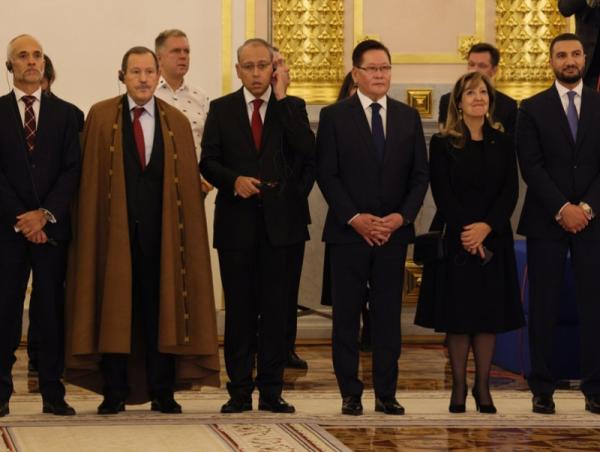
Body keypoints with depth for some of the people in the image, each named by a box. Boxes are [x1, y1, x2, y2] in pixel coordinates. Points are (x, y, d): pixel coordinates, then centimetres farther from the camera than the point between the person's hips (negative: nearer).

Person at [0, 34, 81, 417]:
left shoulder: (64, 113, 9)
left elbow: (72, 169, 3)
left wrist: (45, 213, -9)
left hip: (52, 226, 1)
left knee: (52, 310, 1)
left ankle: (53, 393, 4)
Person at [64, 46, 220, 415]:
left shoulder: (177, 122, 8)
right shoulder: (100, 117, 3)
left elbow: (188, 183, 7)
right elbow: (90, 178, 0)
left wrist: (185, 229, -1)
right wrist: (91, 227, -7)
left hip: (161, 229, 2)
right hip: (114, 228, -1)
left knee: (161, 307, 4)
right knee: (114, 307, 1)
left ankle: (162, 392, 11)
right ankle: (114, 392, 8)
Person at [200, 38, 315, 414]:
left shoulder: (293, 107, 6)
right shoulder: (221, 109, 8)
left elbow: (308, 152, -11)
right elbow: (208, 162, 5)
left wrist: (281, 99, -10)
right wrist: (233, 180, -15)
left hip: (280, 220, 0)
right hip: (236, 223, 0)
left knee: (276, 308, 3)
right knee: (239, 309, 3)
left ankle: (272, 390, 8)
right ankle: (240, 391, 8)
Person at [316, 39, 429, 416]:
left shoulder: (408, 117, 10)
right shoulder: (334, 116, 1)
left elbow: (420, 174, 8)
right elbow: (326, 174, -4)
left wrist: (403, 216, -7)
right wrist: (354, 218, -13)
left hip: (394, 231, 2)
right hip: (348, 230, -2)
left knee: (389, 314, 4)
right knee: (347, 315, 1)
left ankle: (386, 393, 8)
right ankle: (351, 393, 6)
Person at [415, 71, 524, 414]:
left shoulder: (502, 143, 8)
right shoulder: (443, 144, 1)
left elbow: (511, 191, 1)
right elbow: (442, 194, -5)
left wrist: (486, 227, -13)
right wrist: (465, 231, -16)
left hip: (494, 240, 2)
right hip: (456, 241, -2)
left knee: (490, 314, 3)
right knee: (458, 314, -1)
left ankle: (483, 388, 9)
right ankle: (459, 388, 6)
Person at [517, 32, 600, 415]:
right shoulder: (533, 109, 5)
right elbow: (531, 166, -3)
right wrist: (562, 209, -12)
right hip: (546, 221, -1)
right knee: (544, 307, 0)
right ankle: (542, 390, 4)